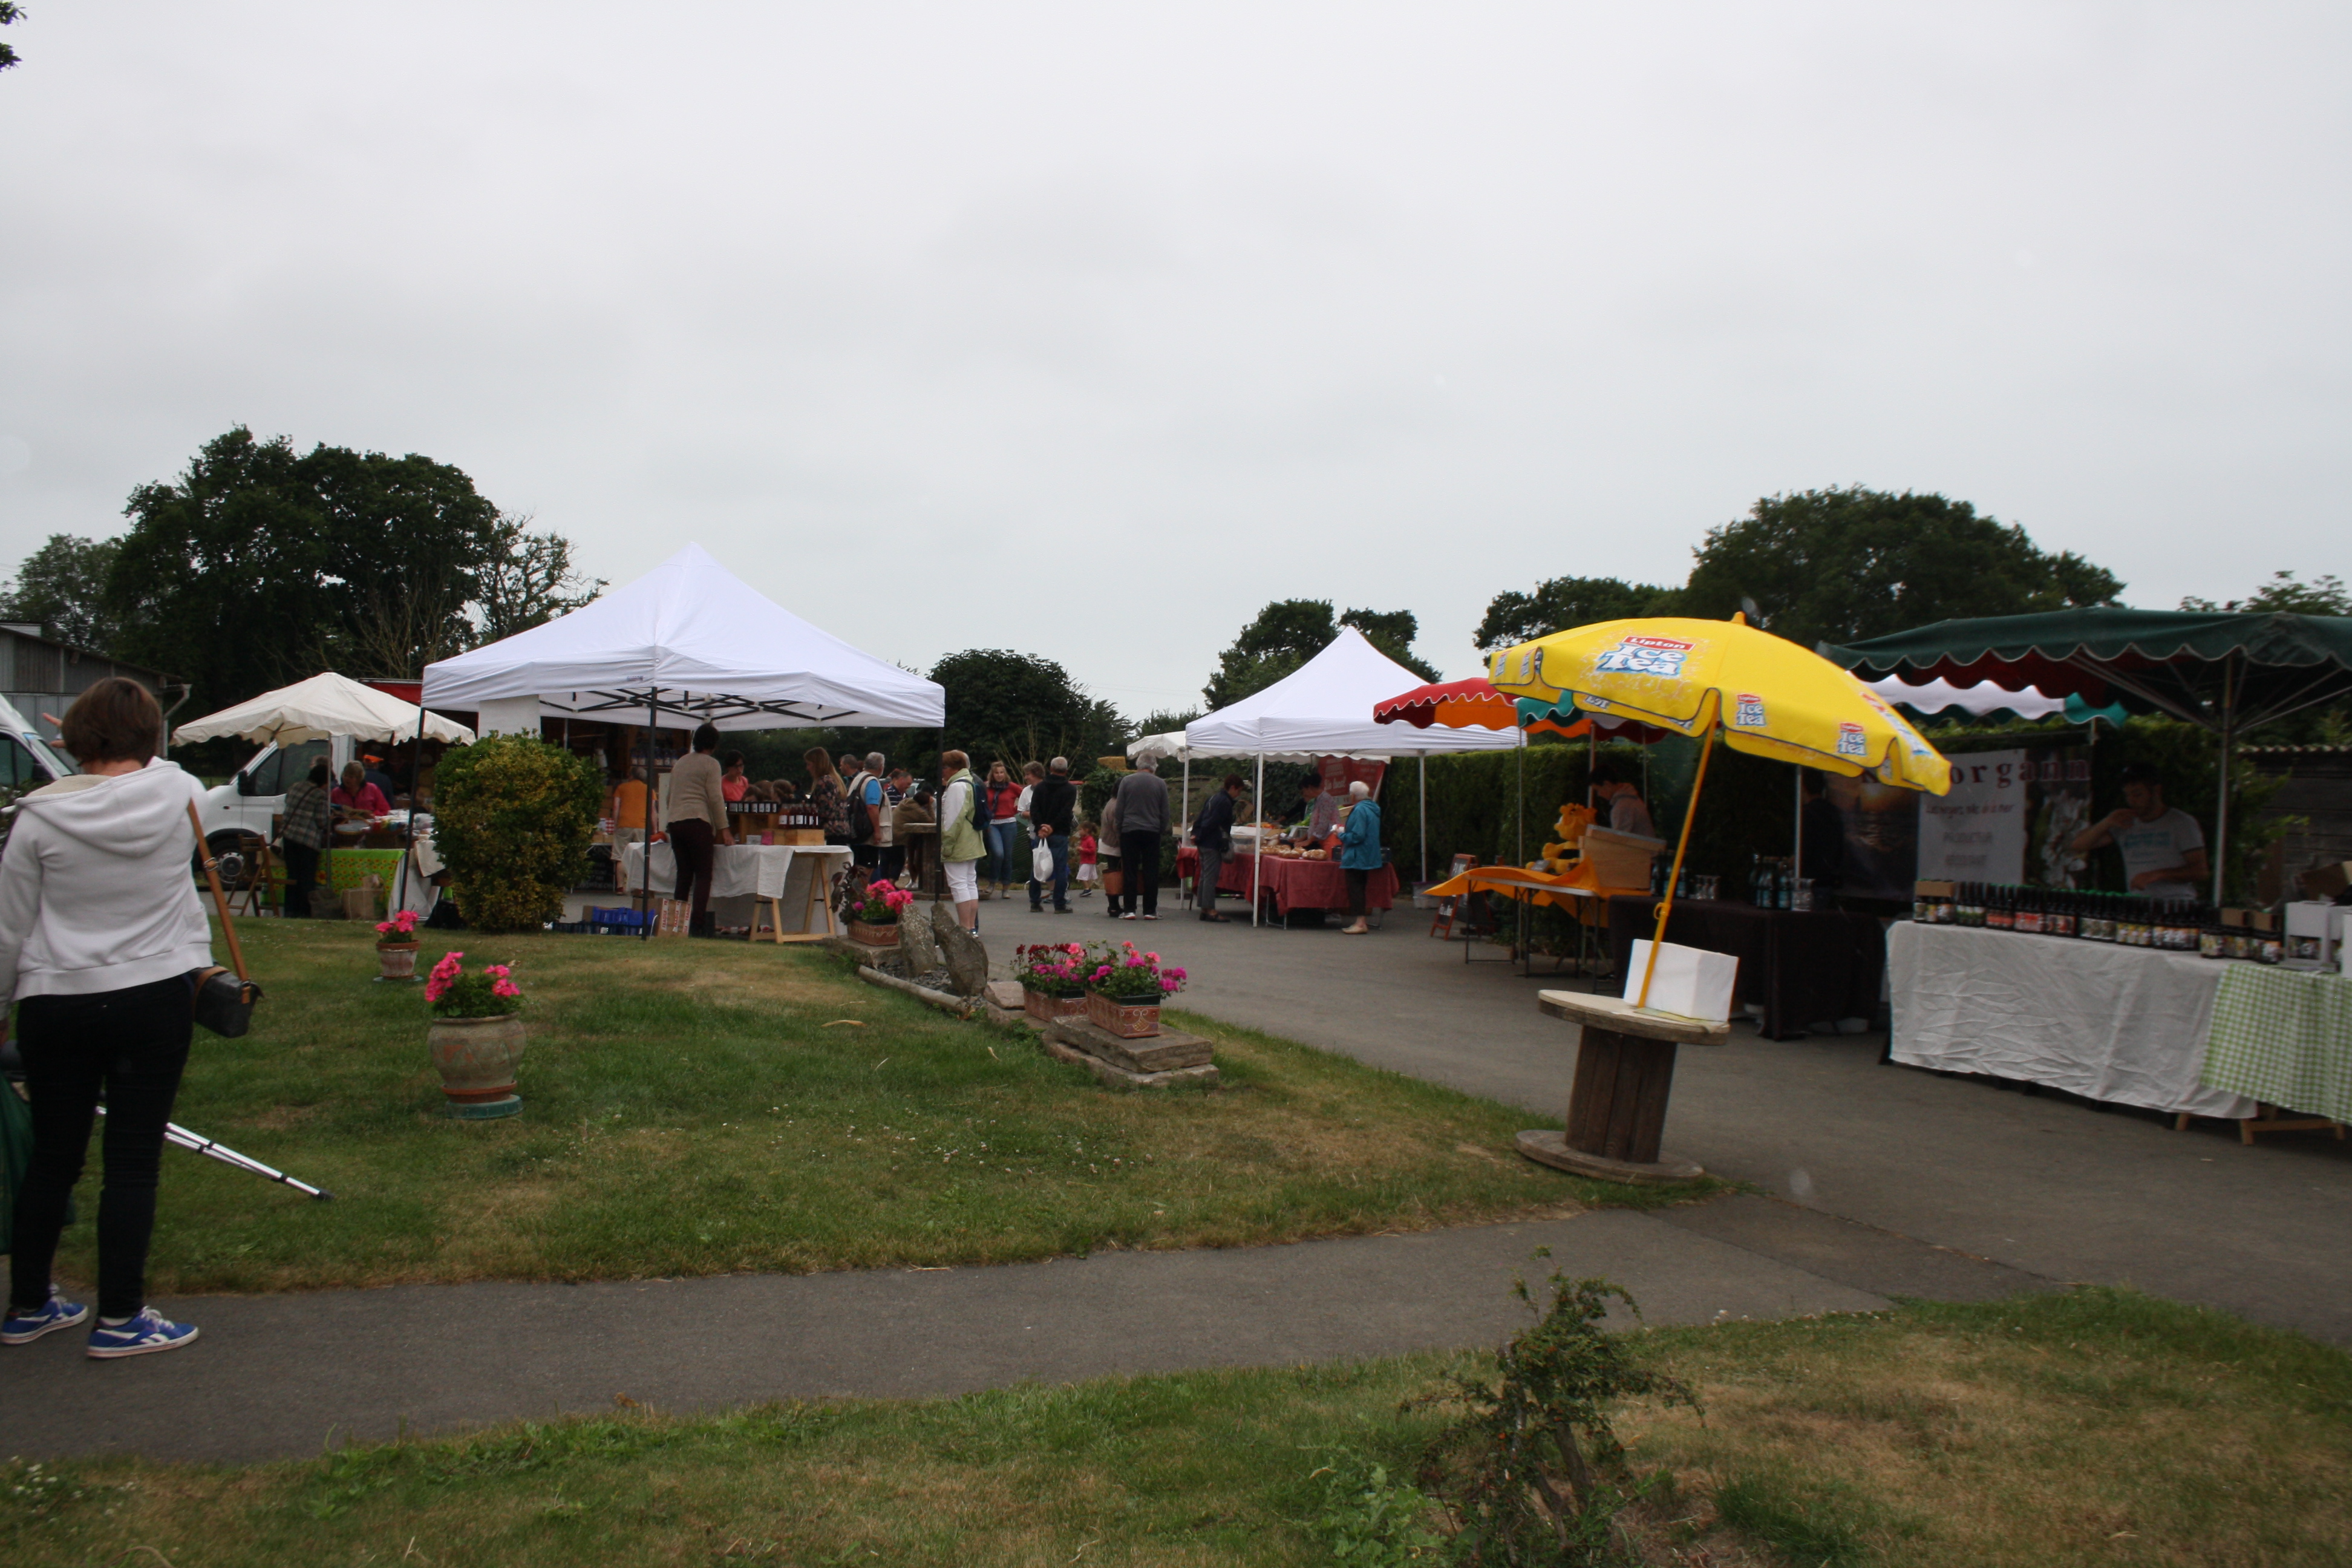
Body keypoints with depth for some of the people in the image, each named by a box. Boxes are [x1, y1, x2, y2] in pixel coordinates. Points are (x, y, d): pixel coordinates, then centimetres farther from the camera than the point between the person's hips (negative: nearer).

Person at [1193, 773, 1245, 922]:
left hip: (1204, 843, 10)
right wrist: (1200, 837, -10)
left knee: (1205, 876, 11)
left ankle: (1205, 908, 14)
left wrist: (1196, 833, 11)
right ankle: (1210, 910, -7)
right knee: (1211, 877, -8)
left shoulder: (1214, 798, 16)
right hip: (1213, 845, -10)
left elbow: (1200, 818, 16)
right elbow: (1211, 823, -18)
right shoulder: (1225, 802, -14)